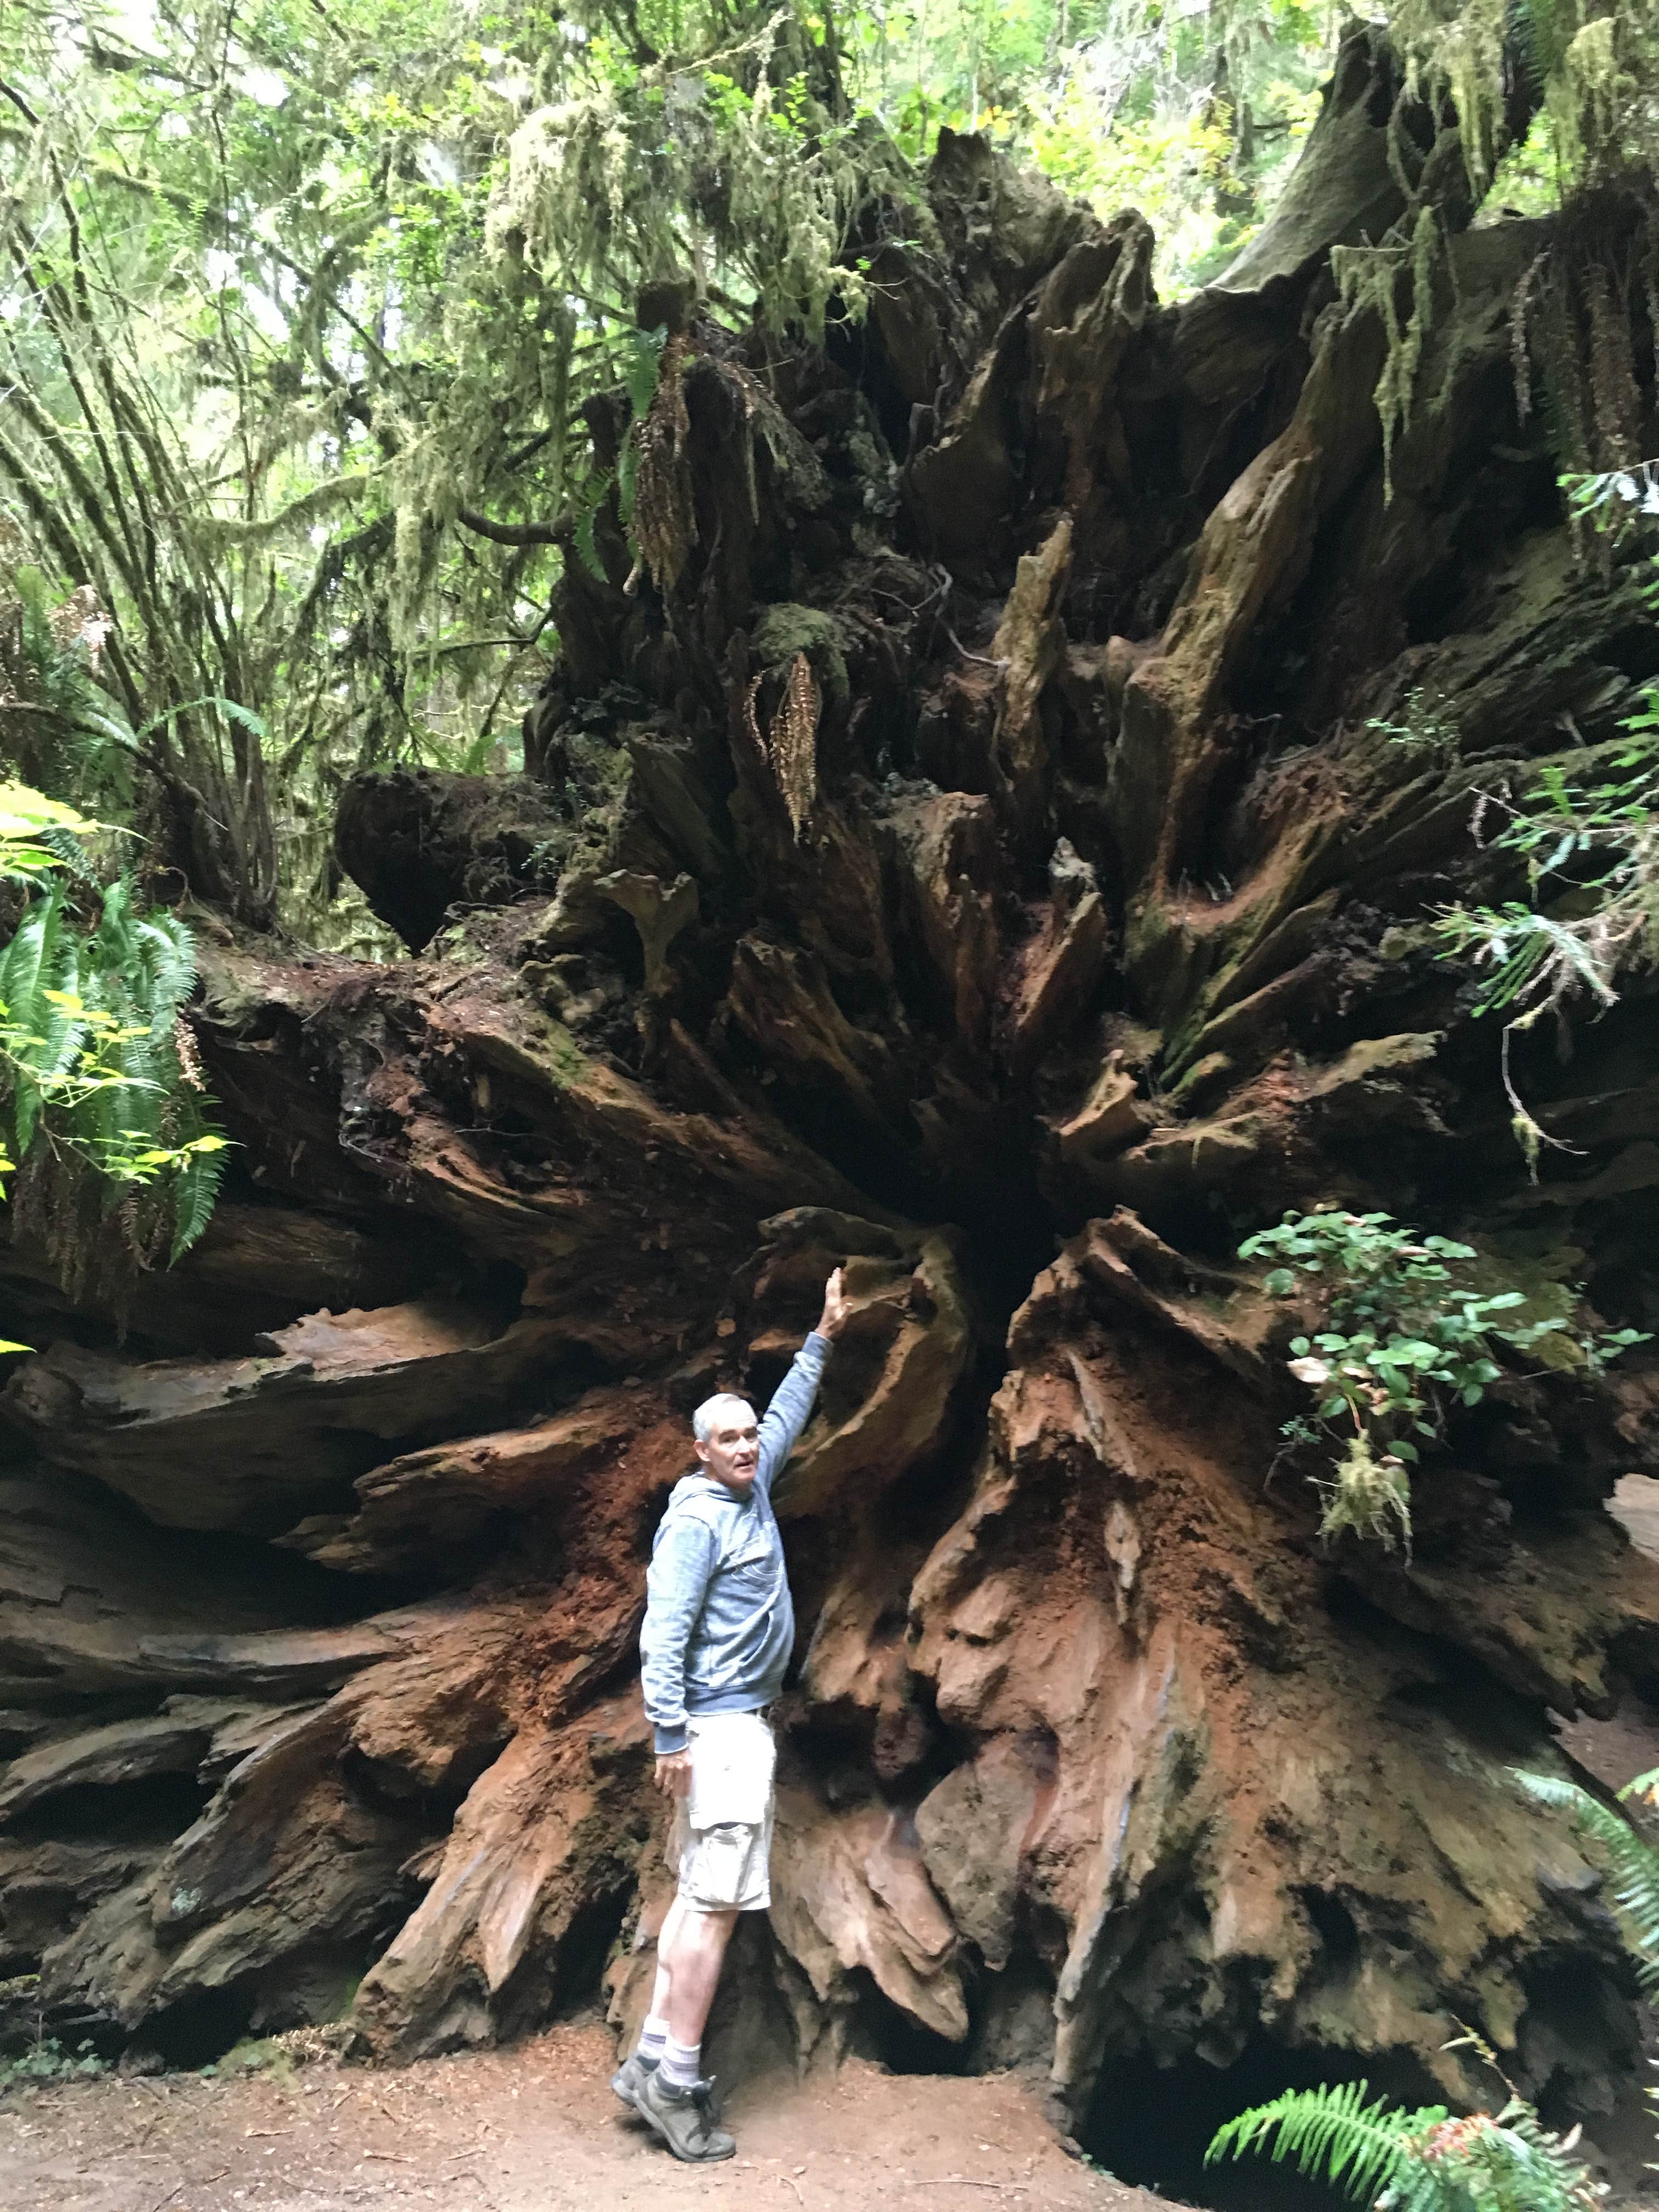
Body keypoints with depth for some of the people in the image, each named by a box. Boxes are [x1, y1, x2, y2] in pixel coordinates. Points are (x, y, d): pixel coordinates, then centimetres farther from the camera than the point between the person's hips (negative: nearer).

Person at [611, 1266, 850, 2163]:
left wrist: (824, 1338, 25)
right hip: (718, 1725, -10)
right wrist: (670, 1736, -24)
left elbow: (789, 1411, 24)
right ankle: (676, 2084, -1)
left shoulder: (751, 1488, 10)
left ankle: (651, 2059, 16)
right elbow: (664, 1632, -21)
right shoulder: (697, 1521, -16)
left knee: (699, 1897, 11)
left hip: (744, 1723, 10)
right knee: (716, 1903, -8)